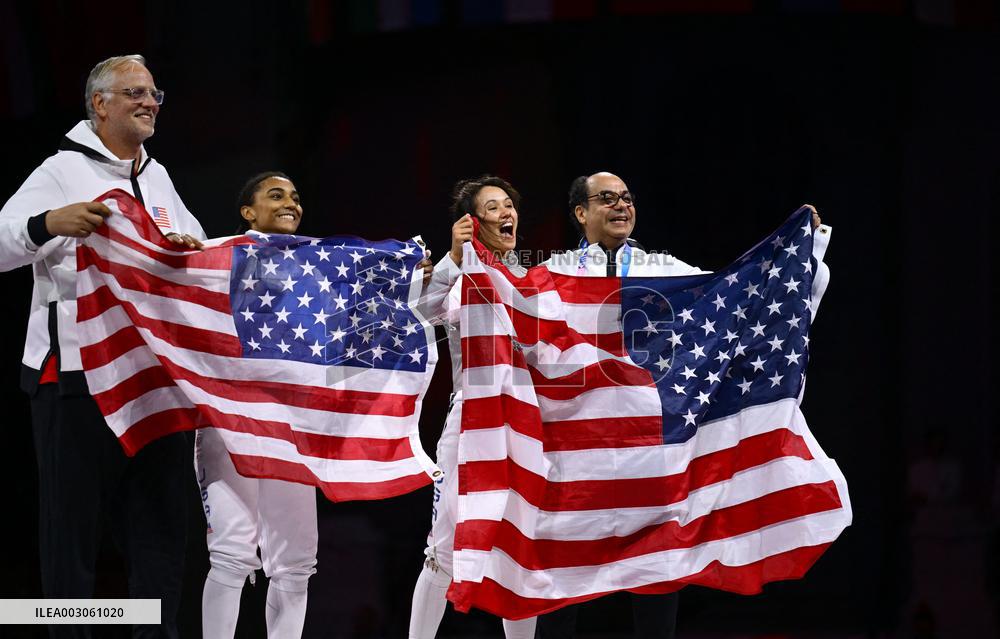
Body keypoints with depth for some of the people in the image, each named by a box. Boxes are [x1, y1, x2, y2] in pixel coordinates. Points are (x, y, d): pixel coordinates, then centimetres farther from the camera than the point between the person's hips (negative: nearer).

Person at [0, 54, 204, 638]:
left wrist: (190, 248, 1)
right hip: (76, 373, -6)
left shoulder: (158, 179, 19)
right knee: (74, 519, -3)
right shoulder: (64, 171, -2)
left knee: (161, 518, 6)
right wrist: (50, 223, -36)